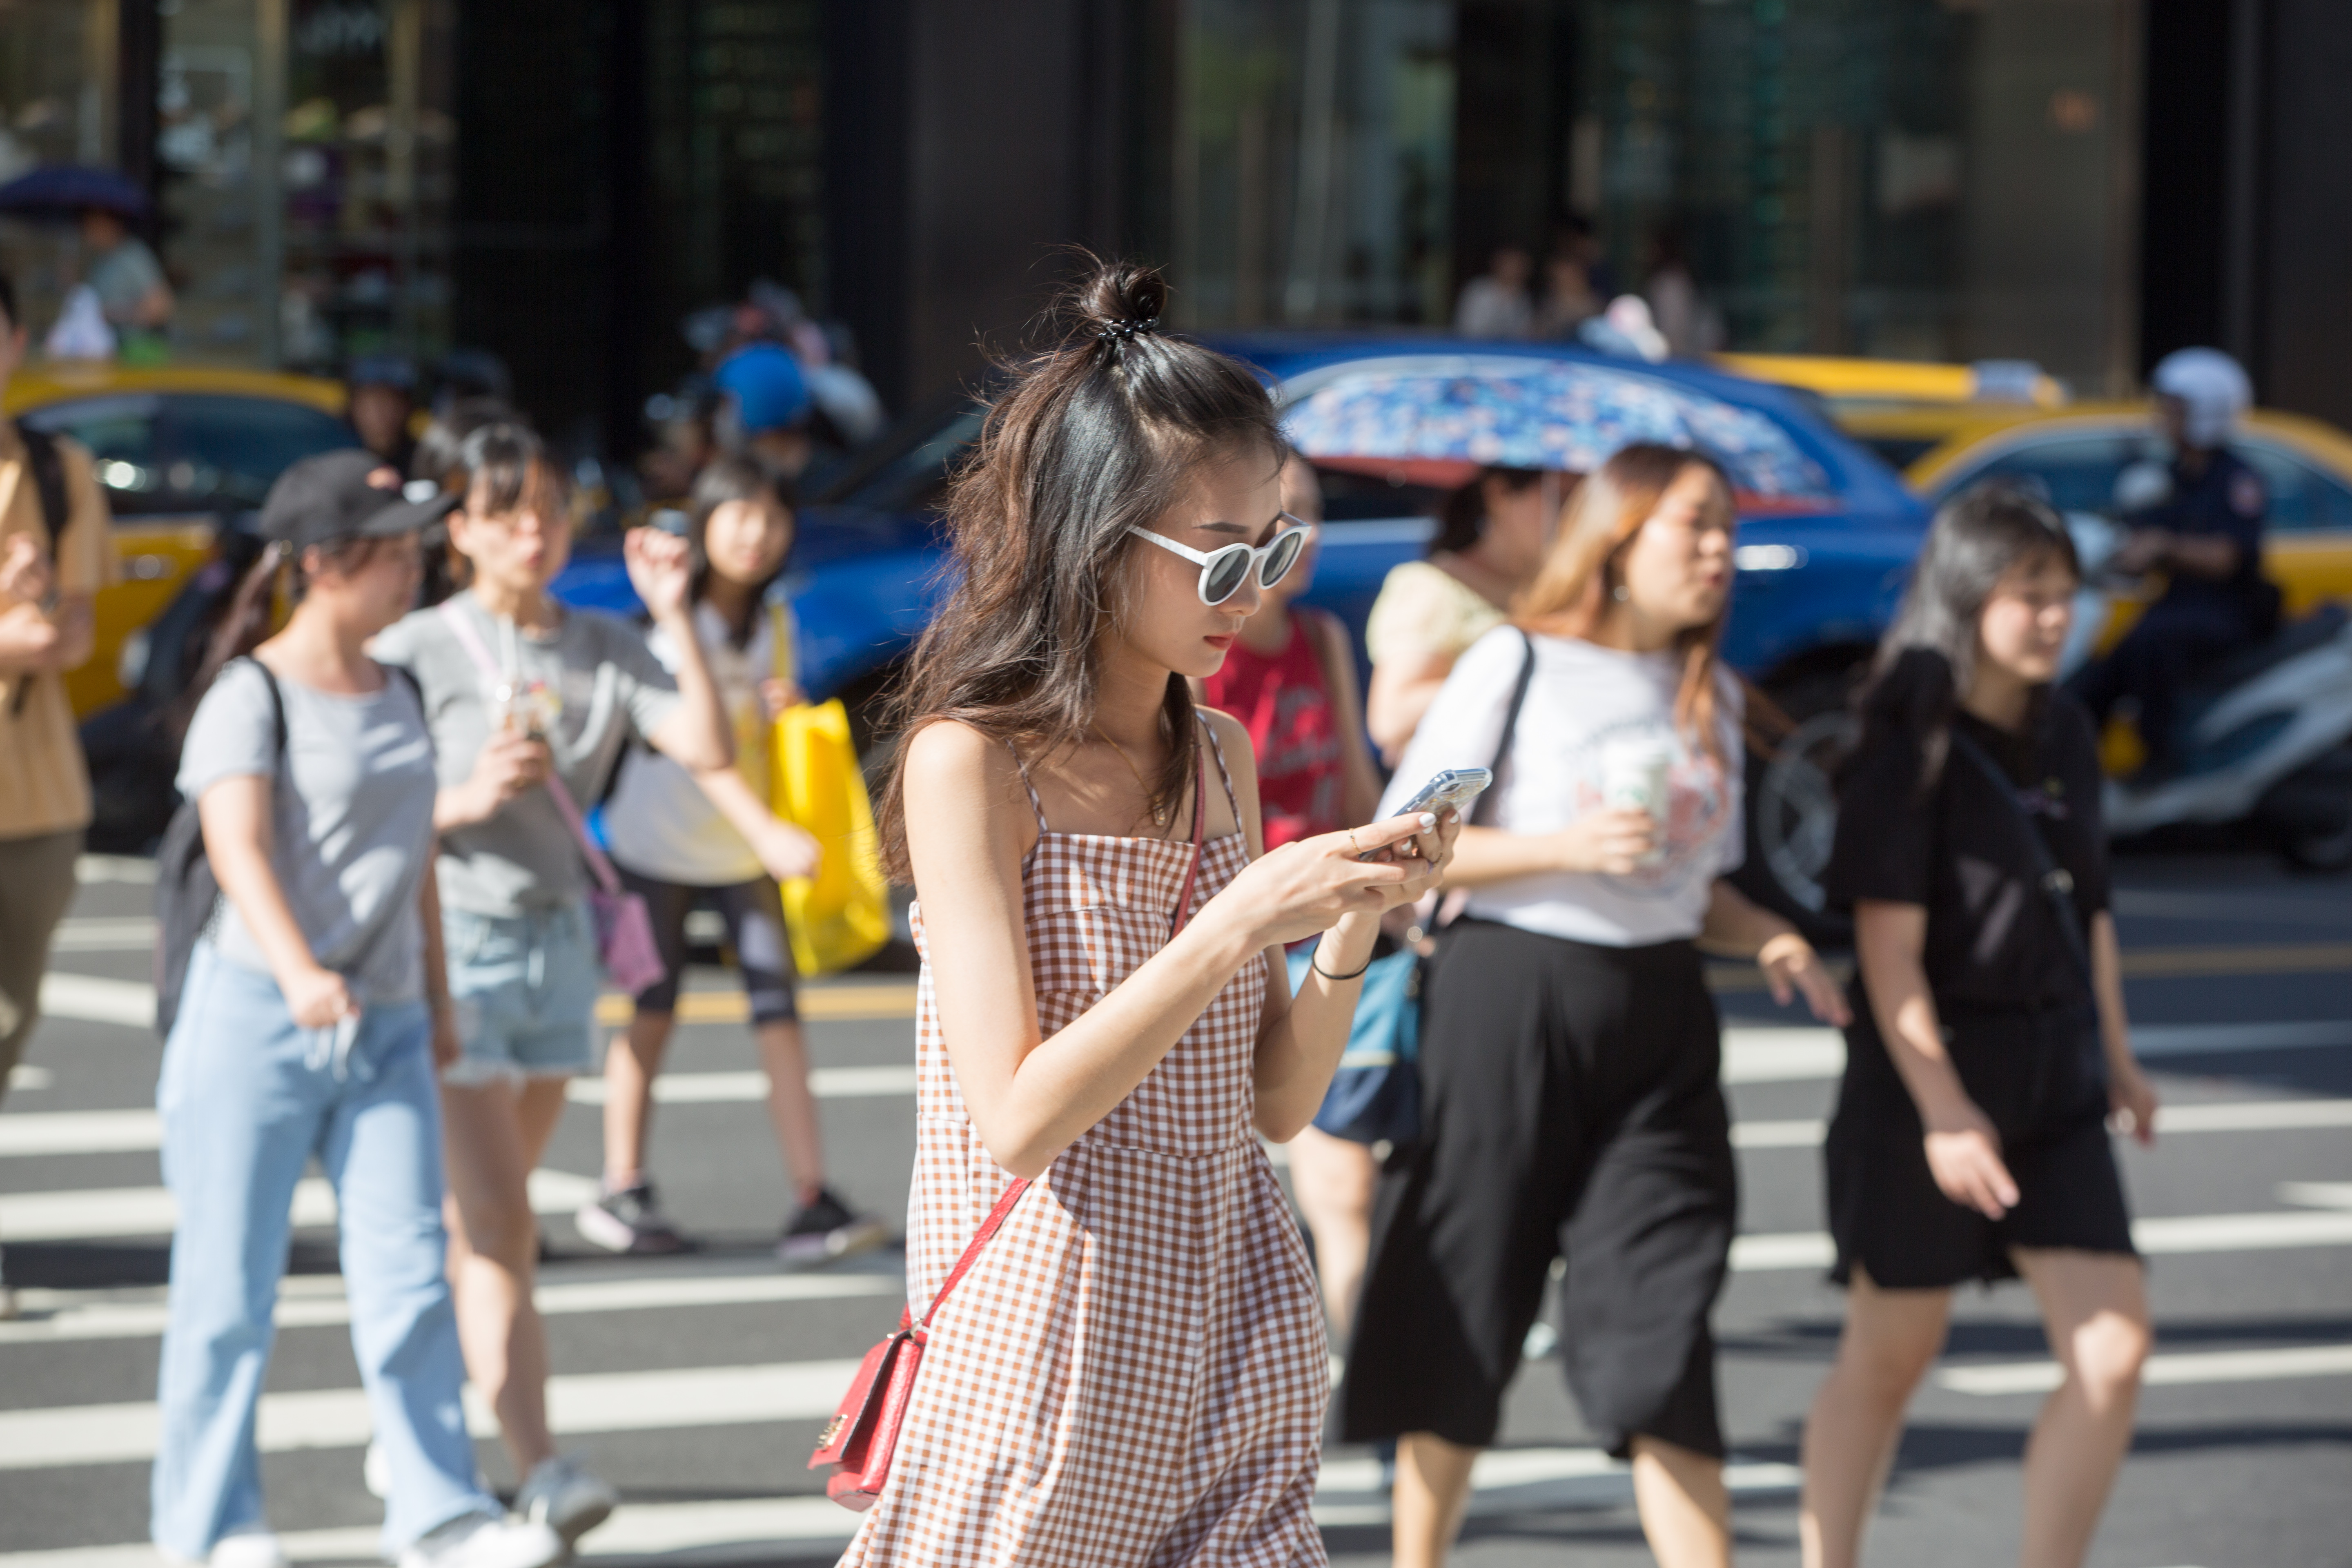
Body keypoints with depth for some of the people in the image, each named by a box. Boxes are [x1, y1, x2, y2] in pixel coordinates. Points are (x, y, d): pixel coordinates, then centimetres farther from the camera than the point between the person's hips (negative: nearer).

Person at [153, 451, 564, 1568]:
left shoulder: (396, 698, 14)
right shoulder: (251, 696, -8)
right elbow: (237, 844, -23)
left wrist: (437, 1001, 23)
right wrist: (298, 973, -38)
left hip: (385, 1027, 6)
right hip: (258, 1017, -6)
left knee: (407, 1277, -2)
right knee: (229, 1281, 3)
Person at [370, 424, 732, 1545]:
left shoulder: (602, 651, 7)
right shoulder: (419, 653, -6)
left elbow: (707, 748, -6)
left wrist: (674, 615, -11)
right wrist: (467, 798, -22)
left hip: (559, 942, 5)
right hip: (451, 946, -5)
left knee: (482, 1224, 14)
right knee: (497, 1225, -12)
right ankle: (537, 1473, -19)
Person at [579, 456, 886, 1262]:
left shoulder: (771, 623, 7)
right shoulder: (672, 617, -13)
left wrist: (789, 710, -6)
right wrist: (766, 830, -38)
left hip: (744, 852, 5)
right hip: (660, 841, -4)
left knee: (778, 1012, -7)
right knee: (652, 1012, 2)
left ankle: (813, 1203, -13)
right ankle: (622, 1192, 15)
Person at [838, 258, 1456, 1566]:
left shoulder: (1220, 753, 11)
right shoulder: (970, 761, -8)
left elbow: (1275, 1105, 11)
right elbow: (1017, 1117, -17)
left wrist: (1356, 926, -5)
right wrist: (1239, 925, -20)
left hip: (1233, 1336, 6)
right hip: (1053, 1346, -6)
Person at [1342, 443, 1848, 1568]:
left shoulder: (1712, 693, 14)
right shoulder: (1519, 664, -4)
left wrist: (1768, 939, 1)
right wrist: (1567, 849, -17)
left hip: (1660, 1018, 4)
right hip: (1513, 997, -4)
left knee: (1661, 1332, -3)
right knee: (1460, 1321, 3)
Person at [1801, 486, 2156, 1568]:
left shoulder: (2064, 738, 8)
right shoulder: (1912, 751, -12)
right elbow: (1889, 949, -16)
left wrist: (2115, 1057, 15)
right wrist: (1943, 1111, -21)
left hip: (2055, 1086, 6)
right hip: (1930, 1077, -6)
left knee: (2114, 1352, -5)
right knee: (1891, 1355, 5)